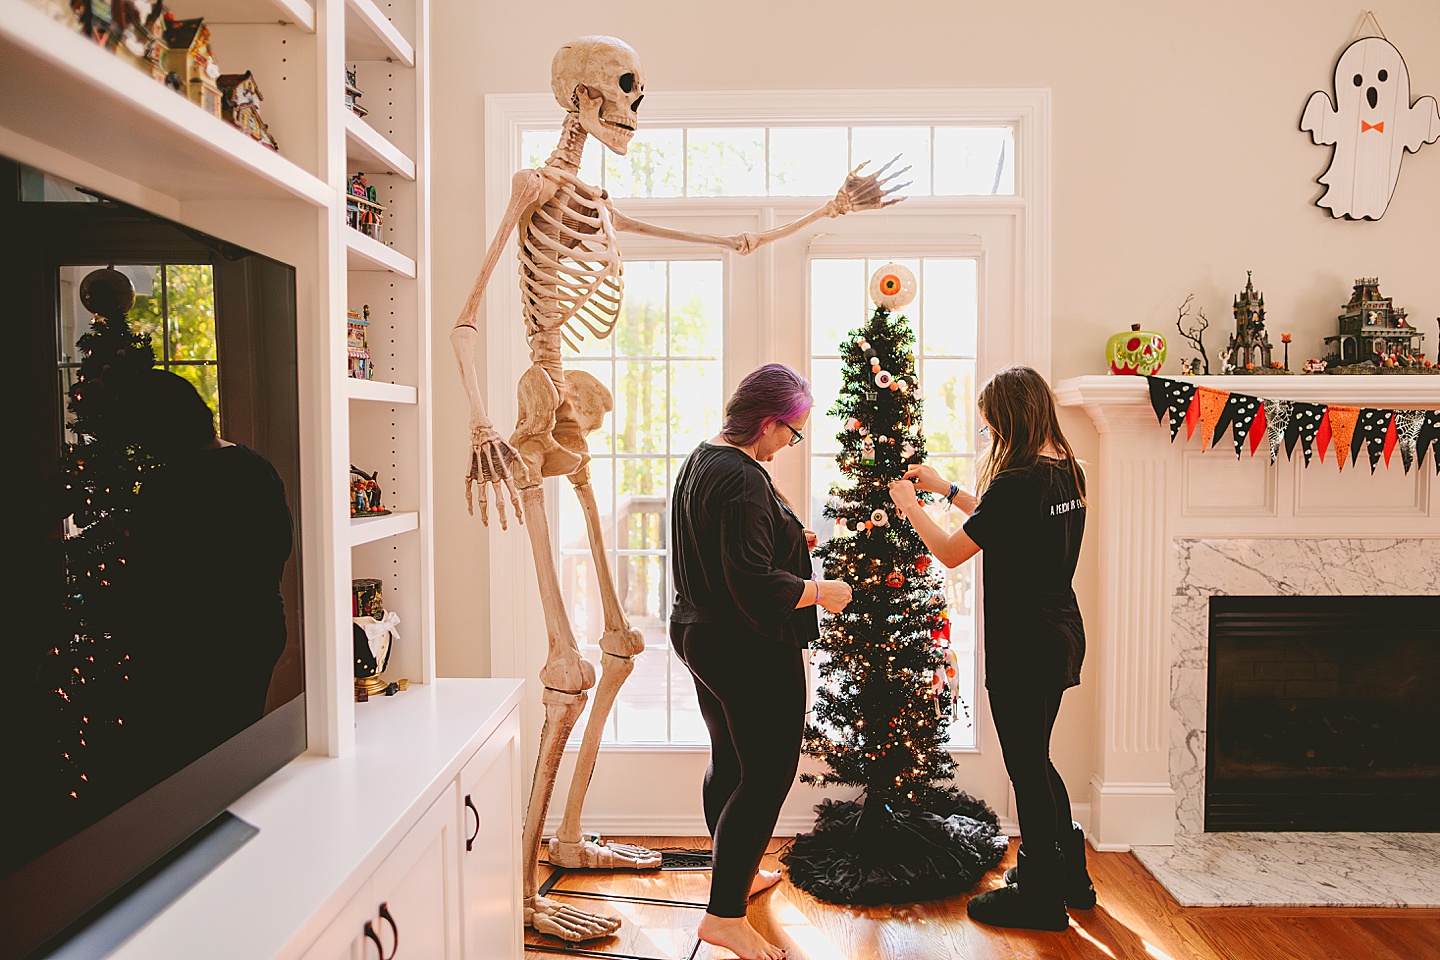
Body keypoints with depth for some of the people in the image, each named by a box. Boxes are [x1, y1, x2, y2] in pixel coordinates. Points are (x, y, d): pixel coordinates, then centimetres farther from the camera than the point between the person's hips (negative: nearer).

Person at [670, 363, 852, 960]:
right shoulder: (743, 481, -24)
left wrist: (786, 541, 16)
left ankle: (736, 874, 39)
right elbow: (754, 585, -28)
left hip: (699, 637, 11)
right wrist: (820, 591, -14)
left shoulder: (701, 460, 9)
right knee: (766, 775, -1)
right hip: (751, 651, -10)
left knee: (729, 763, 22)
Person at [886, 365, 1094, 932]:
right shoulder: (1069, 473, 6)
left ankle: (1040, 897, 21)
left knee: (1028, 766, 6)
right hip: (1061, 636, 9)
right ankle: (1069, 875, 37)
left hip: (1024, 646, -9)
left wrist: (909, 505, -1)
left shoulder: (1017, 481, -22)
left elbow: (951, 553, -15)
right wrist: (946, 490, 20)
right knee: (1036, 760, 23)